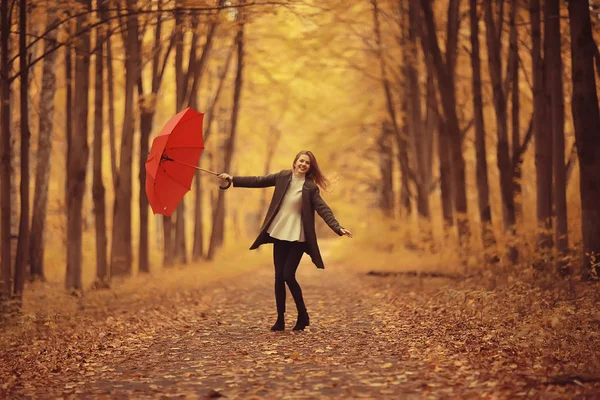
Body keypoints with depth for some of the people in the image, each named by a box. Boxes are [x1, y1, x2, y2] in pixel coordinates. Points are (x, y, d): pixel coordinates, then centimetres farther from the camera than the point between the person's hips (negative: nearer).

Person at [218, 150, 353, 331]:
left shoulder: (310, 187, -5)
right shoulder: (283, 177, 3)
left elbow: (323, 210, -13)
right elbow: (258, 181, 7)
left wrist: (338, 228, -26)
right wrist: (232, 179, 5)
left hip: (298, 237, -4)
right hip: (279, 234, 4)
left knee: (288, 275, -10)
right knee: (279, 277, 4)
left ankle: (303, 315, 8)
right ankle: (280, 319, 13)